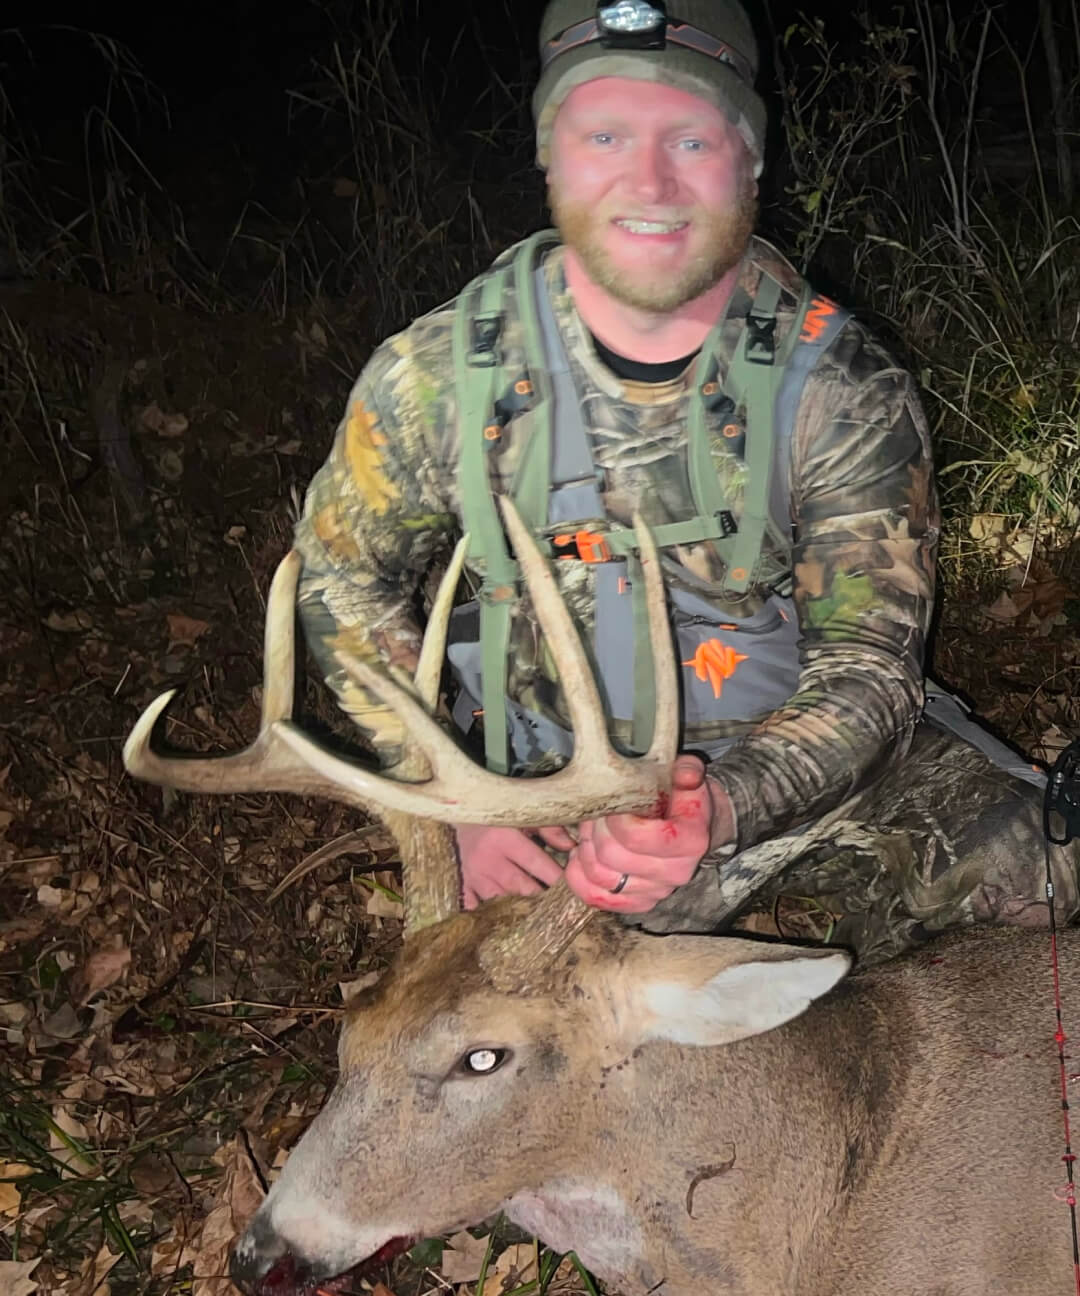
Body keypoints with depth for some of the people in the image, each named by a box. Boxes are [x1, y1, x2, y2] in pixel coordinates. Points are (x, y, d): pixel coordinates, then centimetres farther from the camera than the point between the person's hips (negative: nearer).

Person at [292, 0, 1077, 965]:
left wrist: (719, 810, -34)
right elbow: (344, 582, 3)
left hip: (808, 765, -1)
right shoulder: (438, 376, -10)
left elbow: (865, 667, -13)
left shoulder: (840, 388, -13)